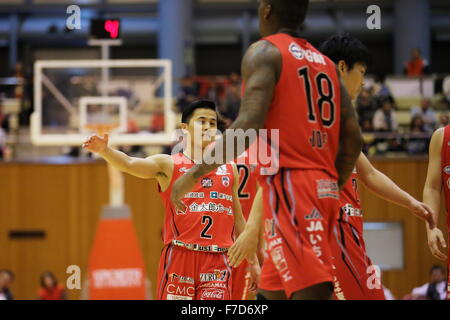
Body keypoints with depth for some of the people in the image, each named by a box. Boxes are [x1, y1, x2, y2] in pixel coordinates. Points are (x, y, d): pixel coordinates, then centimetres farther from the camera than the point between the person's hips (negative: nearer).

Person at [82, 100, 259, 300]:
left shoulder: (229, 170, 15)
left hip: (217, 262, 3)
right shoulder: (169, 165, 3)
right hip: (179, 256, -3)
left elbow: (238, 220, 22)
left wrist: (253, 261, 20)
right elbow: (130, 164, -15)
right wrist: (104, 151, -35)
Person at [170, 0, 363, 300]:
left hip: (289, 185, -8)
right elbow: (353, 137, 12)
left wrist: (195, 174, -12)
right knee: (272, 290, 17)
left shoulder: (264, 52, -3)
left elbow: (248, 126, -17)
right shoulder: (325, 62, 18)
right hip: (324, 187, 8)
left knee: (311, 293, -15)